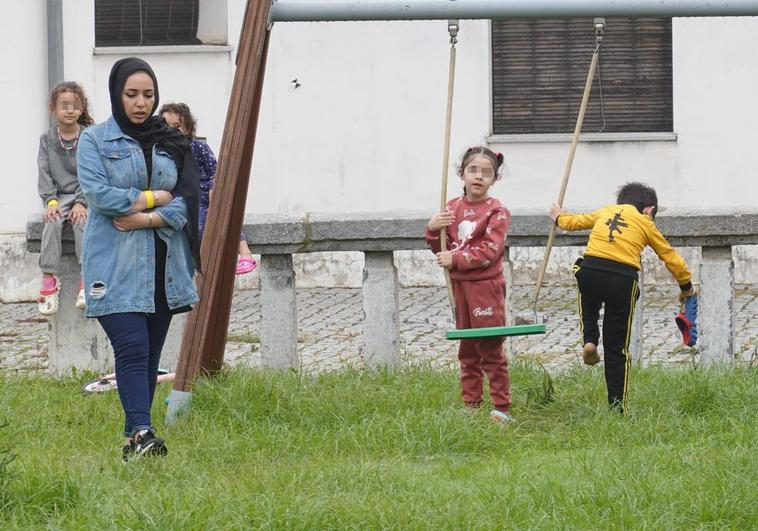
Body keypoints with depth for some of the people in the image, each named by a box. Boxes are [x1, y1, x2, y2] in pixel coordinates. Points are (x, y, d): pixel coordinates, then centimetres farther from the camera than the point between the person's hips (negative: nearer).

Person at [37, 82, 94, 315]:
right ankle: (49, 278, -29)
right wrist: (51, 201, -14)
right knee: (52, 222, -28)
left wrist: (82, 203, -16)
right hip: (58, 196, 2)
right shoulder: (47, 140, 6)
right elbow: (44, 174, 1)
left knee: (82, 222, -30)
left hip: (84, 196, -2)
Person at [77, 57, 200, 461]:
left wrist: (147, 218, -12)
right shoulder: (95, 140, 3)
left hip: (163, 263, 4)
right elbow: (97, 192, -11)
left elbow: (189, 197, 3)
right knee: (132, 348, -16)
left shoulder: (172, 143, 13)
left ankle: (135, 438, 10)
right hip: (116, 265, -4)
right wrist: (155, 197, -6)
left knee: (151, 354, 4)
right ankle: (141, 433, -23)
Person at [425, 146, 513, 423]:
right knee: (467, 350, 13)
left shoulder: (496, 212, -10)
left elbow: (490, 252, -19)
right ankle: (471, 404, 21)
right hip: (460, 286, 7)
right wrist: (433, 230, -6)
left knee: (490, 350, -4)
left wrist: (455, 259, -19)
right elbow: (442, 249, 14)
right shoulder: (452, 208, 9)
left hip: (486, 287, -7)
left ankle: (501, 408, 1)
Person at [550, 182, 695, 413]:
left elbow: (572, 221, 35)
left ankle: (589, 340, 8)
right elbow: (671, 258, 20)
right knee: (617, 348, 9)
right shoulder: (645, 224, 16)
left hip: (590, 270, 1)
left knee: (589, 307, 37)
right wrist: (686, 287, 35)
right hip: (623, 278, -1)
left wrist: (559, 217, 59)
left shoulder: (605, 211, 22)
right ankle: (617, 405, 8)